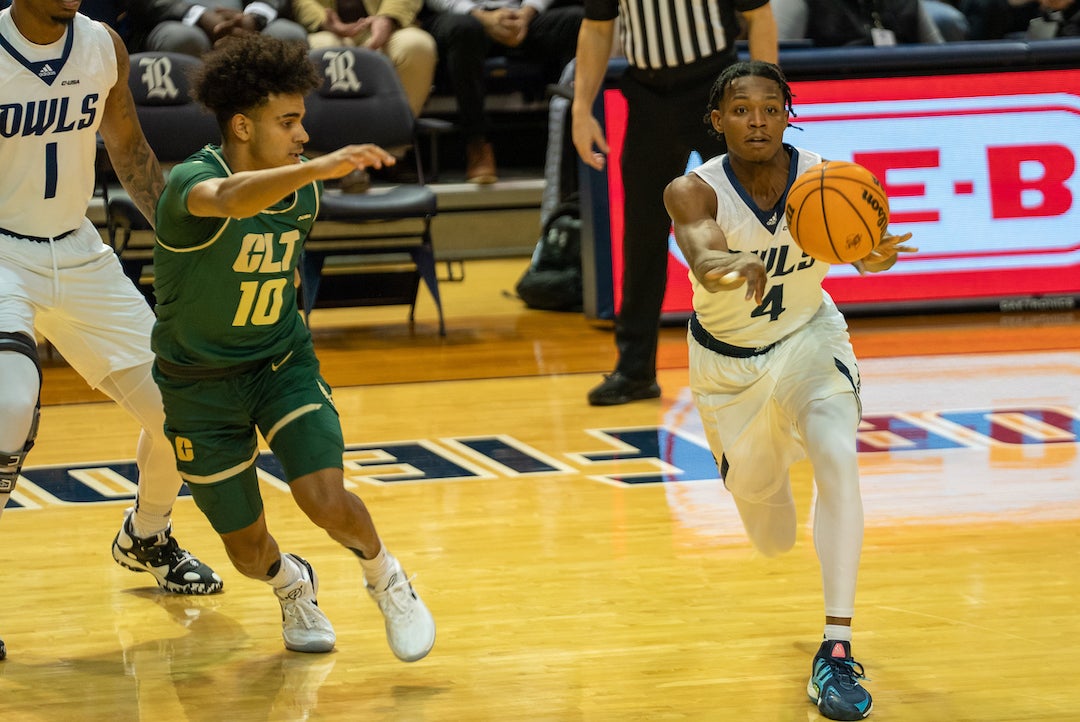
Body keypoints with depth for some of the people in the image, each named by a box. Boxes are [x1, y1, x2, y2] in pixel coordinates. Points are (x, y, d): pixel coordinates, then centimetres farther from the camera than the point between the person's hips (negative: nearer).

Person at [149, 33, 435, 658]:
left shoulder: (302, 191, -6)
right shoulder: (191, 182, -26)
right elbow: (230, 199, -53)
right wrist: (318, 166, -66)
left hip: (282, 361, 3)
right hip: (200, 380, -3)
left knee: (326, 498, -22)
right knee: (248, 550, 4)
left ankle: (384, 576, 10)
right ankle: (292, 584, 41)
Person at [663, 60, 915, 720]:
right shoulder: (695, 191, -25)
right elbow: (702, 256, -47)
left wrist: (875, 252, -67)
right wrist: (734, 267, -71)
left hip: (807, 338, -1)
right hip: (726, 359, 1)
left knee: (839, 461, -28)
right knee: (764, 515, 15)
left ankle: (838, 649, -24)